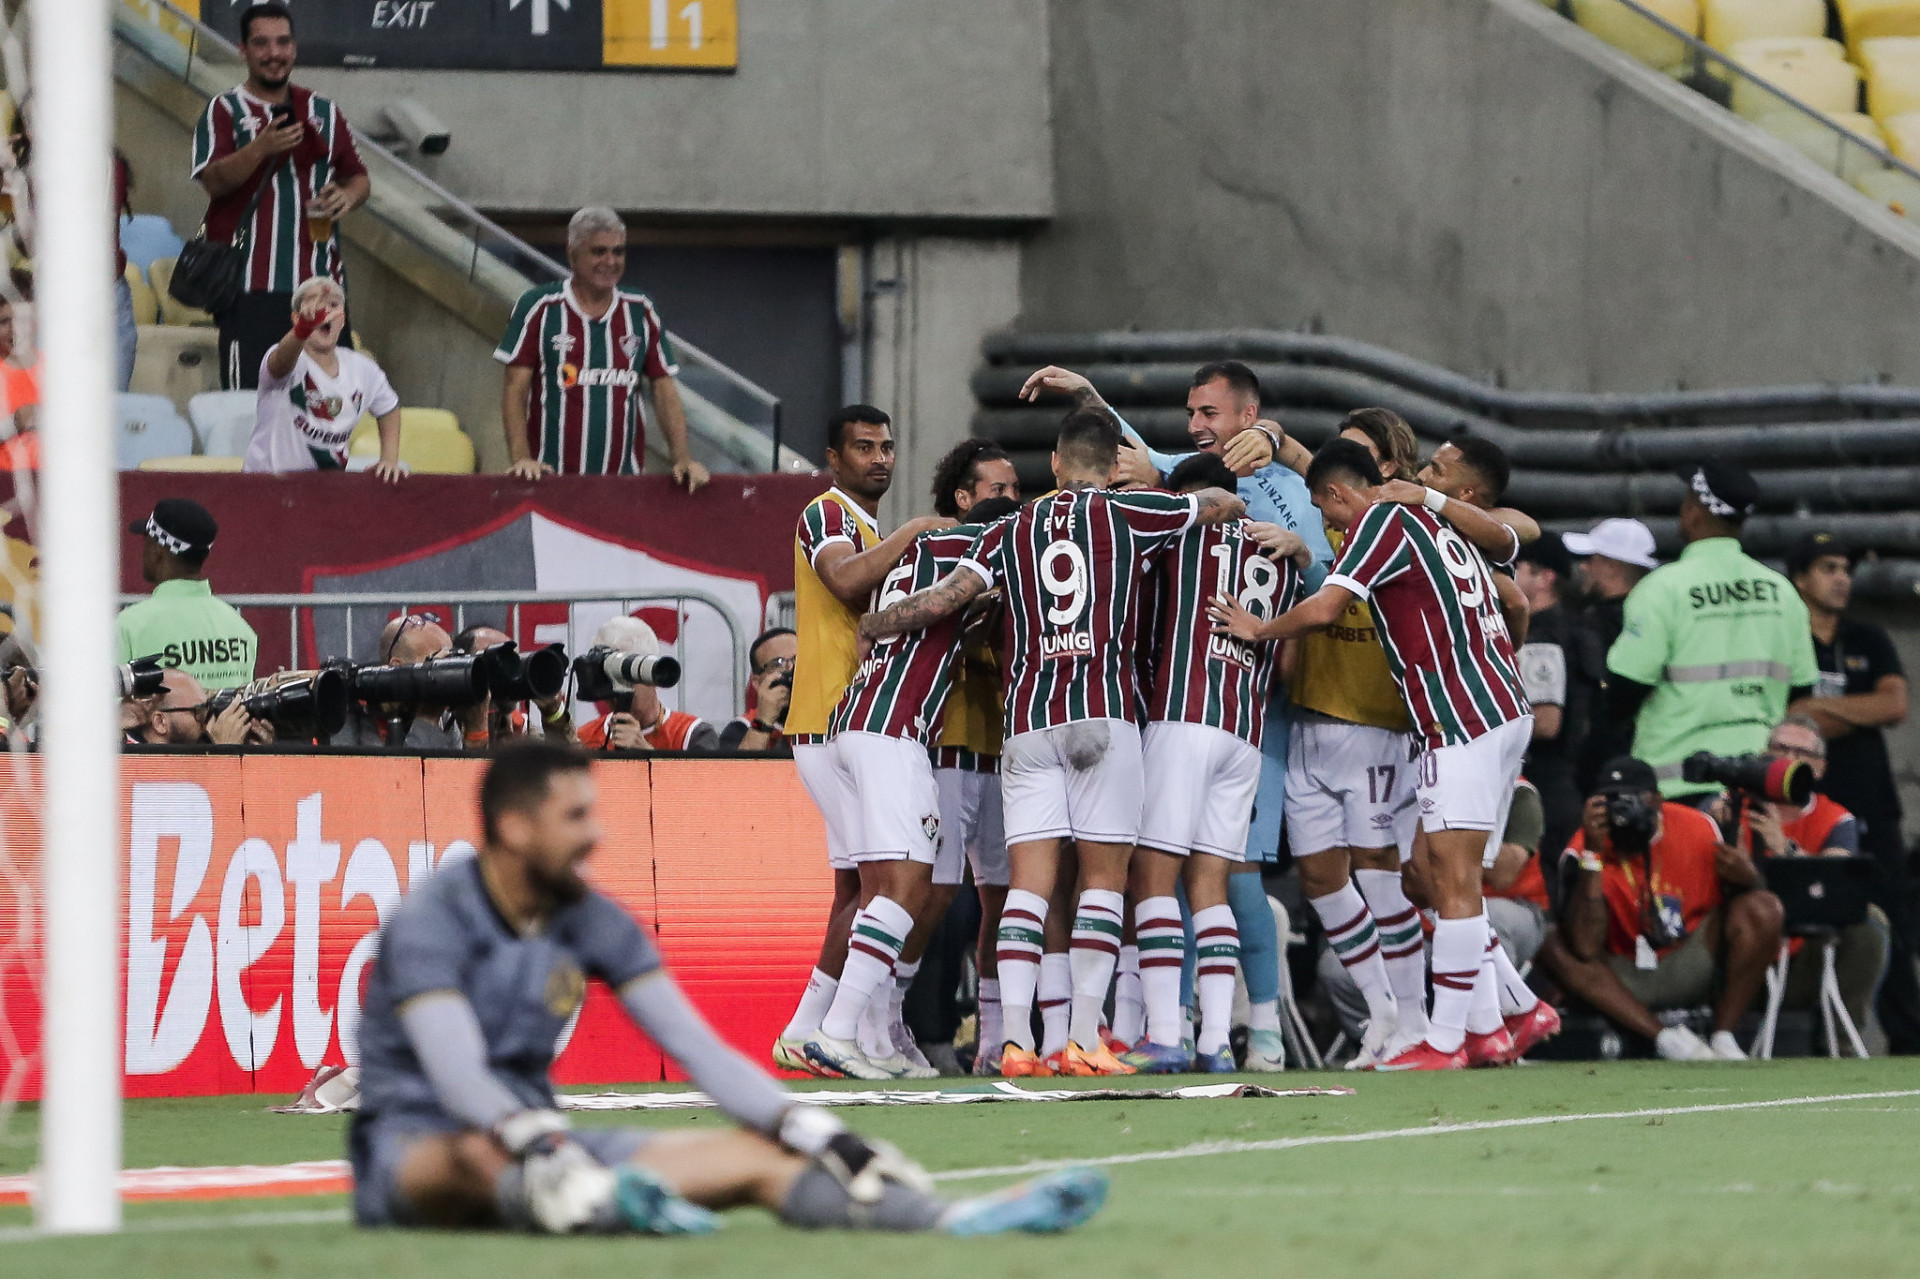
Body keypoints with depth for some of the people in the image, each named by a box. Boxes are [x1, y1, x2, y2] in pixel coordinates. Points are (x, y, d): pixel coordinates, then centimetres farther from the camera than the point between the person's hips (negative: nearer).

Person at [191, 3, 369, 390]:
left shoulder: (322, 111, 16)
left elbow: (359, 179, 22)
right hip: (252, 285, -4)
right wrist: (261, 148, -28)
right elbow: (214, 181, -12)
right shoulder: (225, 111, 3)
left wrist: (347, 195, -2)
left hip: (321, 281, 4)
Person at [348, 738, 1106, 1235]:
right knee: (481, 1152, -44)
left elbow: (697, 1049, 2)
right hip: (413, 1150, -6)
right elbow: (458, 1076, -31)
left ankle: (956, 1219, -29)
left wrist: (820, 1137, -10)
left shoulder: (592, 923, 5)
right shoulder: (430, 925, -16)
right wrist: (544, 1155, -49)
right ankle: (609, 1204, -75)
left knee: (754, 1155, -12)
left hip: (535, 1145, 6)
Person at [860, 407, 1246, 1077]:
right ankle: (1083, 1039, -6)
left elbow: (943, 598, 6)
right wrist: (1233, 508, 46)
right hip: (1103, 710, -3)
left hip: (1027, 718, 3)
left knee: (1029, 881, 0)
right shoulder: (1128, 513, 8)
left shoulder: (1012, 530, 13)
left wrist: (869, 626, 22)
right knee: (1104, 876, 1)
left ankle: (1015, 1040, -10)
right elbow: (1223, 503, 21)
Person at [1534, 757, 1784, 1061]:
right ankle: (1667, 1039, -32)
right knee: (1555, 947, -27)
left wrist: (1746, 877, -27)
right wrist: (1592, 853, -31)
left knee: (1763, 908, -22)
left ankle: (1723, 1039, -17)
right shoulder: (1586, 847, -16)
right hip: (1626, 977, -1)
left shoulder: (1697, 828, -11)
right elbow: (1586, 950, -28)